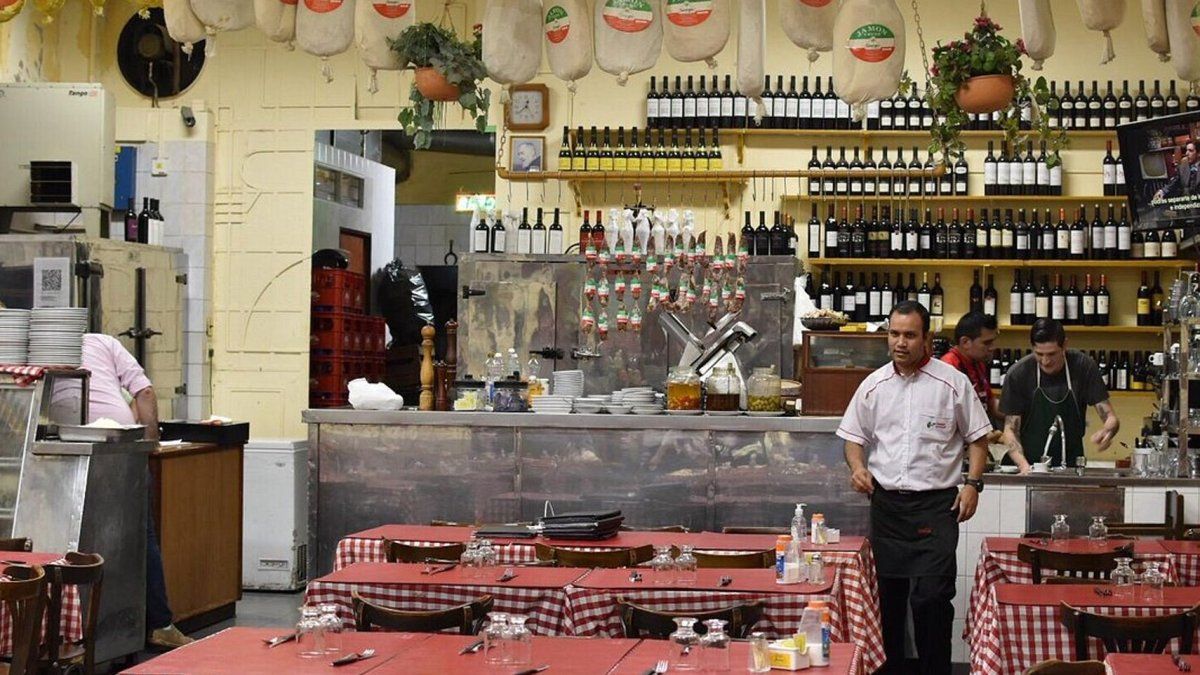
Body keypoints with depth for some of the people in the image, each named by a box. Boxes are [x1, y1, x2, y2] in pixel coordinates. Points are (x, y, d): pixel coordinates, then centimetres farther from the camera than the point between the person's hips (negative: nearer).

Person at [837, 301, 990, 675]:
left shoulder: (952, 382, -2)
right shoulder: (873, 385, 6)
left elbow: (977, 437, 4)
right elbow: (854, 435, 15)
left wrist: (973, 483, -7)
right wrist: (858, 467, -5)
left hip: (936, 504, -3)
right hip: (886, 501, 4)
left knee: (931, 596, -11)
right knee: (889, 595, 10)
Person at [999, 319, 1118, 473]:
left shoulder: (1083, 366, -5)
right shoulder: (1018, 373, -8)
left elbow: (1111, 418, -3)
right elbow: (1010, 429, -4)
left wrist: (1107, 431, -26)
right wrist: (1023, 465, -21)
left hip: (1072, 466, 0)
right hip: (1030, 464, 0)